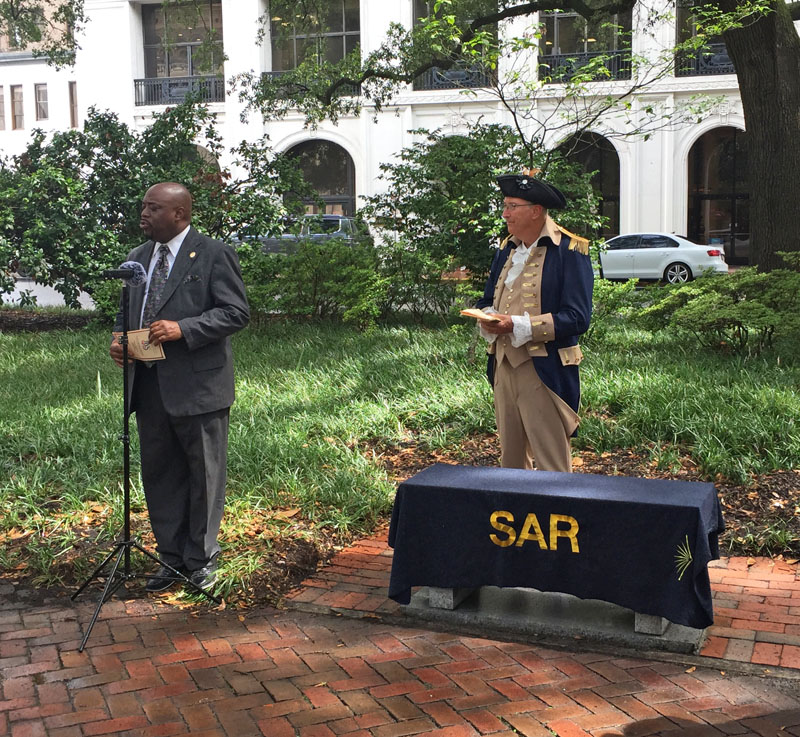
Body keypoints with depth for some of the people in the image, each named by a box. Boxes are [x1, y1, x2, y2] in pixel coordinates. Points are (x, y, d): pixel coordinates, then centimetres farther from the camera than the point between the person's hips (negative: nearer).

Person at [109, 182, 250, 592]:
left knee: (204, 475, 6)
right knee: (159, 474, 12)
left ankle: (201, 559, 20)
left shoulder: (213, 255, -7)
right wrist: (119, 339, 0)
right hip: (149, 385, 7)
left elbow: (236, 312, -12)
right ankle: (172, 557, 26)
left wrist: (183, 329, -21)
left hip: (198, 385, -6)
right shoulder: (138, 257, 14)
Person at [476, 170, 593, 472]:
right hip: (504, 366, 7)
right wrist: (486, 318, -5)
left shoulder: (569, 251, -9)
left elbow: (576, 318, -16)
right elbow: (488, 300, 20)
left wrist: (518, 326, -23)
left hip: (545, 372, -7)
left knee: (551, 464, -2)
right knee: (510, 458, 14)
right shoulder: (508, 248, 15)